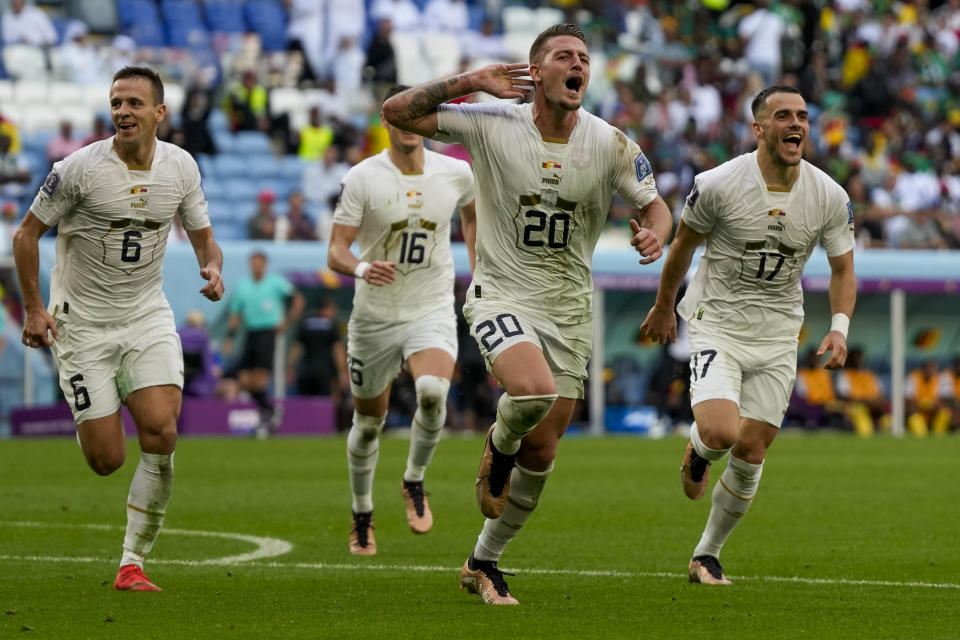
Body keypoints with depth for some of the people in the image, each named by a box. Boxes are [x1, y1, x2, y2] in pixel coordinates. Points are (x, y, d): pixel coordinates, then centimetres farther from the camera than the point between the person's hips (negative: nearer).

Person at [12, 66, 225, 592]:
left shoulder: (180, 167, -3)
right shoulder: (81, 169, -15)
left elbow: (203, 238, 9)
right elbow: (27, 233, -4)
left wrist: (212, 268, -14)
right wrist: (33, 308, -9)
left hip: (148, 317, 3)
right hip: (82, 324, -3)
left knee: (161, 434, -18)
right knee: (106, 460, -7)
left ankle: (132, 563, -5)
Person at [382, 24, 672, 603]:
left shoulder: (610, 144, -4)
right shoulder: (491, 124, -9)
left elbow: (655, 207, 6)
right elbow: (397, 111, -9)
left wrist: (655, 235, -18)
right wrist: (471, 82, -19)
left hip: (569, 310, 3)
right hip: (502, 295, -3)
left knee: (541, 453, 5)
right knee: (534, 391, -33)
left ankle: (483, 563, 26)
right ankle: (499, 446, 4)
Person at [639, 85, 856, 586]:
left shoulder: (829, 197, -6)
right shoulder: (718, 185, -15)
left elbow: (842, 269, 7)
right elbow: (683, 244, 3)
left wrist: (839, 328, -9)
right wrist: (663, 308, 14)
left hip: (777, 337, 3)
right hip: (717, 324, -3)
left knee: (750, 454, 3)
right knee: (720, 433, -23)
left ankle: (707, 554, 21)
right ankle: (697, 451, 15)